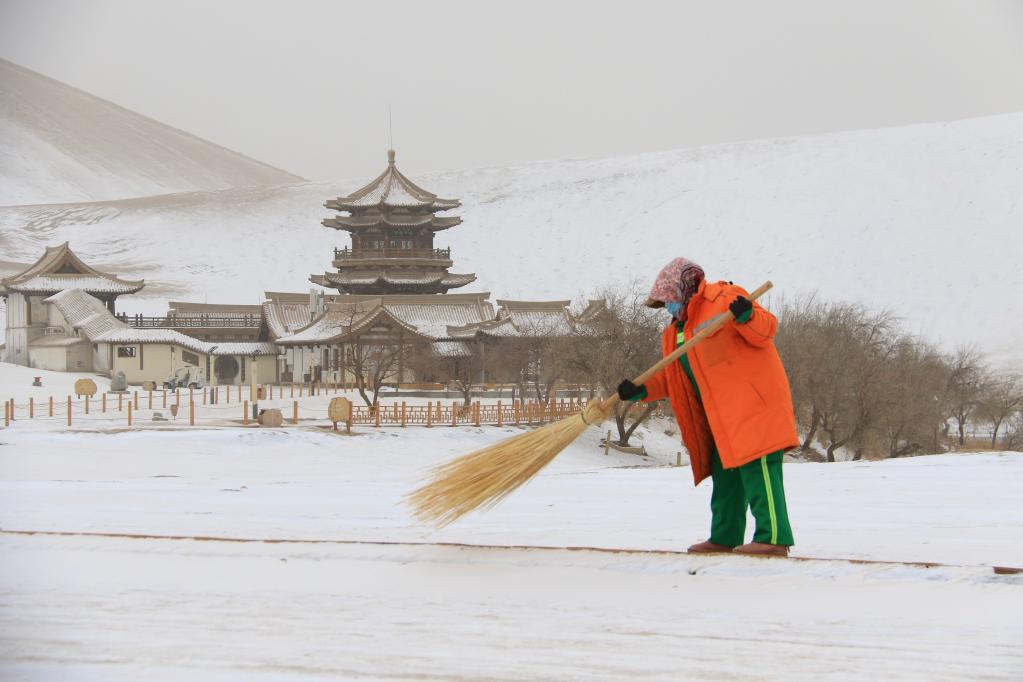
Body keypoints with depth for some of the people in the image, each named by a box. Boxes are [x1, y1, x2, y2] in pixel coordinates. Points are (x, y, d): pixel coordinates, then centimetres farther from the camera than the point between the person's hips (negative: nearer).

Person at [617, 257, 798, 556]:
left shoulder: (722, 298, -5)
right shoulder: (678, 330, 22)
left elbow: (765, 329, -11)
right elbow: (671, 375, 22)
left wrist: (746, 316, -32)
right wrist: (640, 391, 9)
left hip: (752, 399, -10)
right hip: (723, 413, 10)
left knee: (757, 466, -15)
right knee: (724, 472, 14)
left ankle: (773, 537, -19)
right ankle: (725, 537, 22)